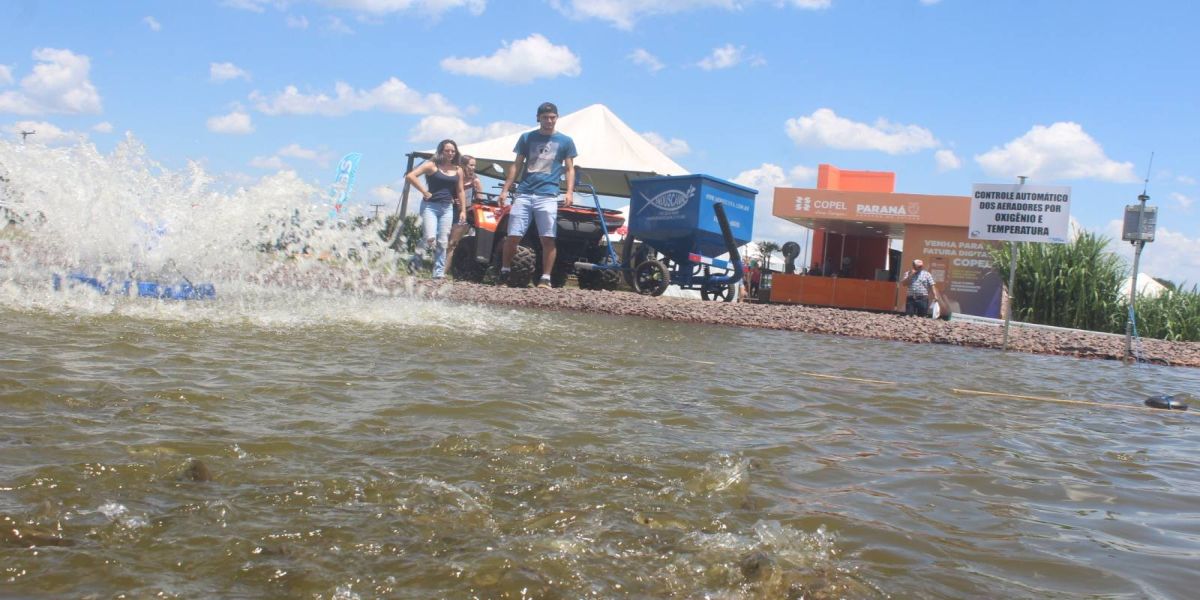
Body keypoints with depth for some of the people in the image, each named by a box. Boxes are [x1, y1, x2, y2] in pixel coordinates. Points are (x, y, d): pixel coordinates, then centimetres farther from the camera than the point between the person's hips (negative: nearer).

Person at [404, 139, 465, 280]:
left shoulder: (457, 170, 11)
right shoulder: (432, 165, -4)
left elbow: (460, 191, 18)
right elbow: (410, 176, -12)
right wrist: (424, 192, -13)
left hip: (447, 208, 4)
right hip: (430, 206, -4)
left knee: (442, 242, 3)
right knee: (430, 239, -16)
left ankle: (439, 272, 9)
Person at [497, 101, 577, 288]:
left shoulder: (565, 141, 11)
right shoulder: (527, 138, 13)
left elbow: (570, 169, 10)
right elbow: (516, 165, 15)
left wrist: (569, 192, -5)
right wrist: (505, 190, 7)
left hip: (548, 196, -1)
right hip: (524, 194, 1)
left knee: (548, 238, -7)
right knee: (513, 236, -3)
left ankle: (545, 278, 0)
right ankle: (504, 273, 13)